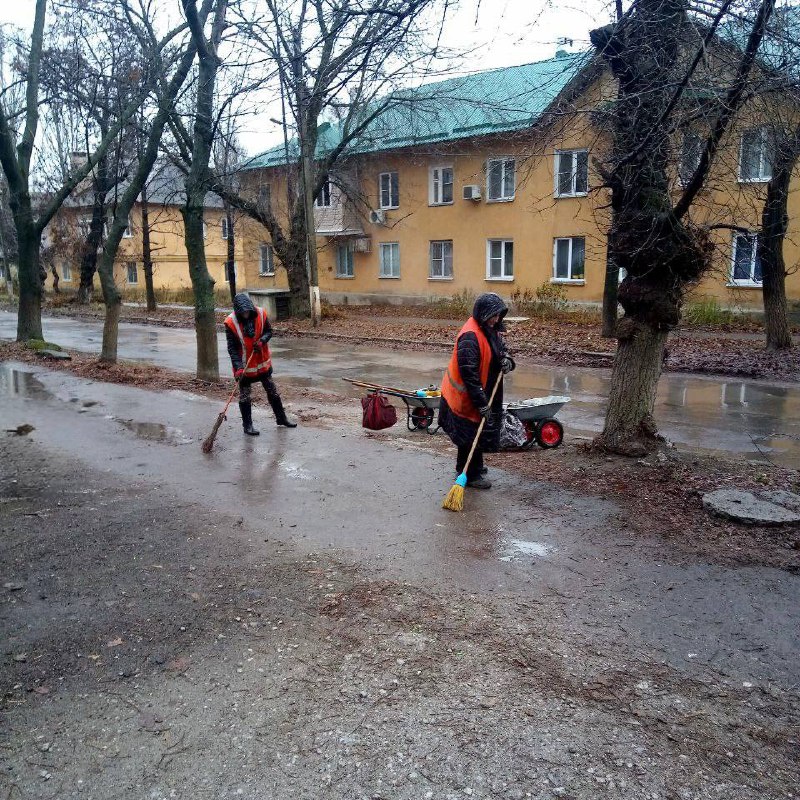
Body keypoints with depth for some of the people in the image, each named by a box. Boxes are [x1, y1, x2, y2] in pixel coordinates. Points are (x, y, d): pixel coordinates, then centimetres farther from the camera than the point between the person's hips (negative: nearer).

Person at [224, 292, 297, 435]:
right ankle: (247, 425, 18)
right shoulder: (231, 322, -20)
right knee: (245, 396, 6)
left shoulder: (261, 314, -12)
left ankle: (281, 418, 30)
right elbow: (232, 348, -19)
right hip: (244, 365, -4)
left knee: (273, 391, 15)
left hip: (263, 362, 4)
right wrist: (238, 367, -27)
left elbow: (269, 331, 2)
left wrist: (262, 340, -19)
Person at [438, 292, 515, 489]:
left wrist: (507, 360, -6)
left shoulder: (491, 329, 3)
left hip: (483, 393, 10)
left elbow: (501, 348, 20)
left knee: (478, 434, 22)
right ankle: (472, 475, 15)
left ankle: (464, 468, 39)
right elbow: (469, 374, -29)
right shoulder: (470, 337, -27)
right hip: (466, 397, -10)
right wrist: (481, 403, -27)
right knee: (471, 434, 0)